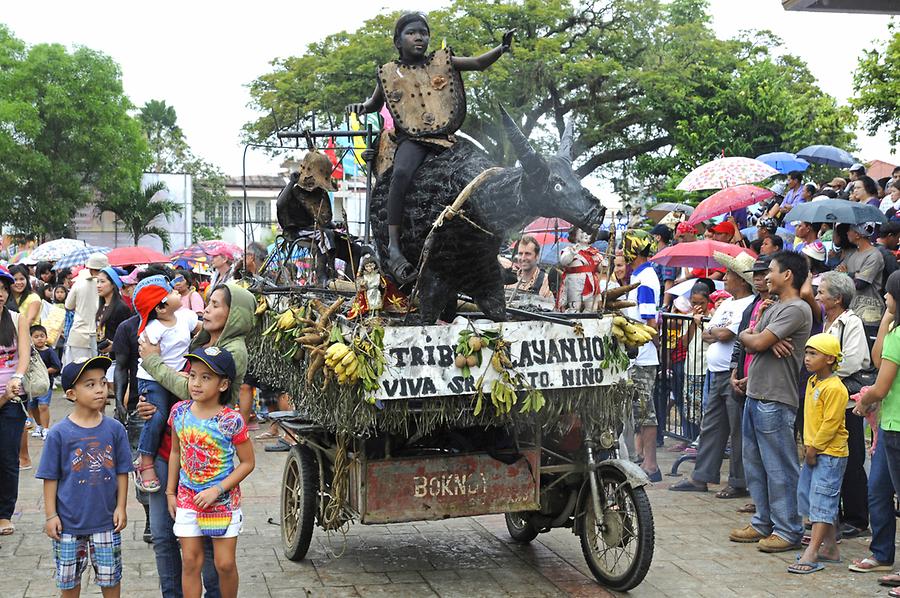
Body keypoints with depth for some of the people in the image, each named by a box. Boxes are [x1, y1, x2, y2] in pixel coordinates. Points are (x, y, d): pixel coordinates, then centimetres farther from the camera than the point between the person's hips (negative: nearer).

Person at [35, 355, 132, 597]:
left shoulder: (115, 429, -5)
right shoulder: (59, 433, -10)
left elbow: (122, 472, 2)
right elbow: (50, 477, -5)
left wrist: (121, 507, -1)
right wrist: (51, 515, -5)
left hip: (106, 521, 1)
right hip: (69, 522, -1)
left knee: (110, 577, 12)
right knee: (69, 578, 14)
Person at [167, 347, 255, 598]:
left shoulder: (231, 421, -18)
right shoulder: (180, 411, -5)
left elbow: (247, 462, -11)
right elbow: (176, 452, 9)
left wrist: (217, 490, -17)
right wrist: (171, 492, 9)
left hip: (223, 501, -3)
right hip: (188, 498, 3)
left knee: (225, 563, 3)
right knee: (190, 561, 6)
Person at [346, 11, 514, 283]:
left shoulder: (442, 60, 15)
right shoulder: (390, 73, 13)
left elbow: (478, 63, 8)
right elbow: (376, 102, 28)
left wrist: (501, 48, -10)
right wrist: (362, 107, 4)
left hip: (447, 136, 4)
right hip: (412, 139, -3)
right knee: (401, 173, -35)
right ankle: (393, 250, -41)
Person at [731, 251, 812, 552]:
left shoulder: (797, 309, -13)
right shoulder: (772, 307, 18)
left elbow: (756, 342, -18)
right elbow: (750, 344, 10)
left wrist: (747, 336, 3)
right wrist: (768, 342, -10)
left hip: (775, 400, -10)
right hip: (755, 395, 10)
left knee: (779, 468, -4)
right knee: (754, 464, 15)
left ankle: (787, 530, 4)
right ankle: (763, 523, 25)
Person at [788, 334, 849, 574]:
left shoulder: (834, 388, -19)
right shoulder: (813, 381, 11)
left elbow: (830, 424, -20)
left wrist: (814, 448, -15)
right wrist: (807, 445, 13)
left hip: (830, 453, -10)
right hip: (813, 450, 10)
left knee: (822, 502, -9)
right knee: (807, 497, 14)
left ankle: (811, 554, -12)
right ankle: (831, 547, 24)